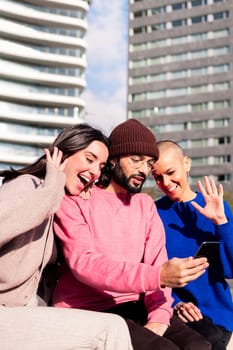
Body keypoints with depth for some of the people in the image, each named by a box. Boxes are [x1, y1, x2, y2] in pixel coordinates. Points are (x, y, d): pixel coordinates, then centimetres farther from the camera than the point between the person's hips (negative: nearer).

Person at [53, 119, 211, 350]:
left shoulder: (146, 204, 12)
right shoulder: (75, 199, -6)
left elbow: (157, 263, 4)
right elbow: (83, 263, -20)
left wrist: (159, 317, -15)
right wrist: (158, 276, -31)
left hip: (135, 306, 5)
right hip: (86, 311, -5)